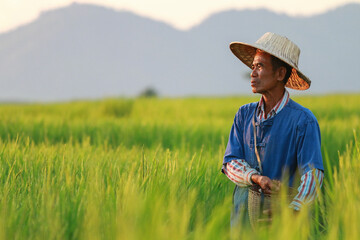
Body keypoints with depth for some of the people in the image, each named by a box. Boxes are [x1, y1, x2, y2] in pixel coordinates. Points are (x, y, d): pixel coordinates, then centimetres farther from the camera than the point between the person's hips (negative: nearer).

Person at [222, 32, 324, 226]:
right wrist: (256, 178, -15)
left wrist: (293, 212, -30)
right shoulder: (244, 114, 9)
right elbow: (230, 163, 6)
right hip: (243, 209, 4)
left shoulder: (303, 121, -7)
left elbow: (313, 173, -14)